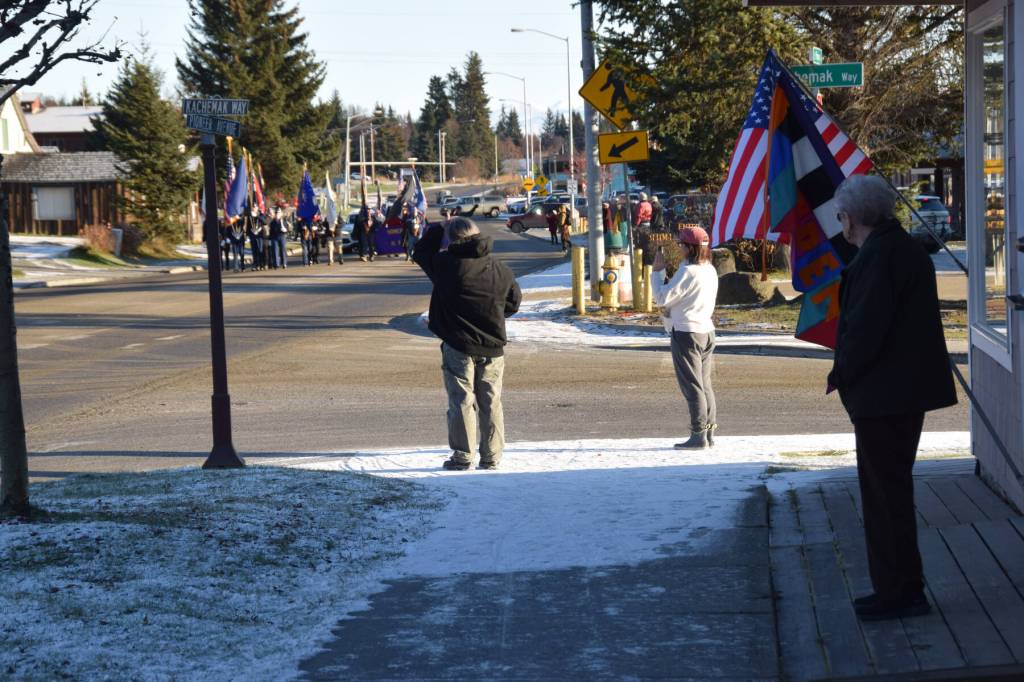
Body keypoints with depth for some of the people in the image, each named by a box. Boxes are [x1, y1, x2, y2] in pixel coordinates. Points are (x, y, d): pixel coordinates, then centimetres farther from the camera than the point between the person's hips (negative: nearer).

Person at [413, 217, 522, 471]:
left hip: (458, 347, -4)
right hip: (493, 347, 4)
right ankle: (492, 457, 14)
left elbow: (421, 253, 6)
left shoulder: (448, 265, -12)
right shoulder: (500, 269, 2)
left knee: (461, 401, 2)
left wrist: (438, 229, 16)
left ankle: (462, 456, 2)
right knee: (491, 402, 10)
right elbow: (514, 302, 14)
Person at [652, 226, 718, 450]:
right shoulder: (710, 270, 10)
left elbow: (662, 298, -15)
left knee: (692, 386, -4)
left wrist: (657, 271, -5)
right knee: (705, 384, 13)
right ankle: (709, 431, 16)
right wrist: (671, 311, 16)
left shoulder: (687, 272, -18)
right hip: (706, 330, 9)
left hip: (686, 333, -9)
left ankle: (698, 435, -3)